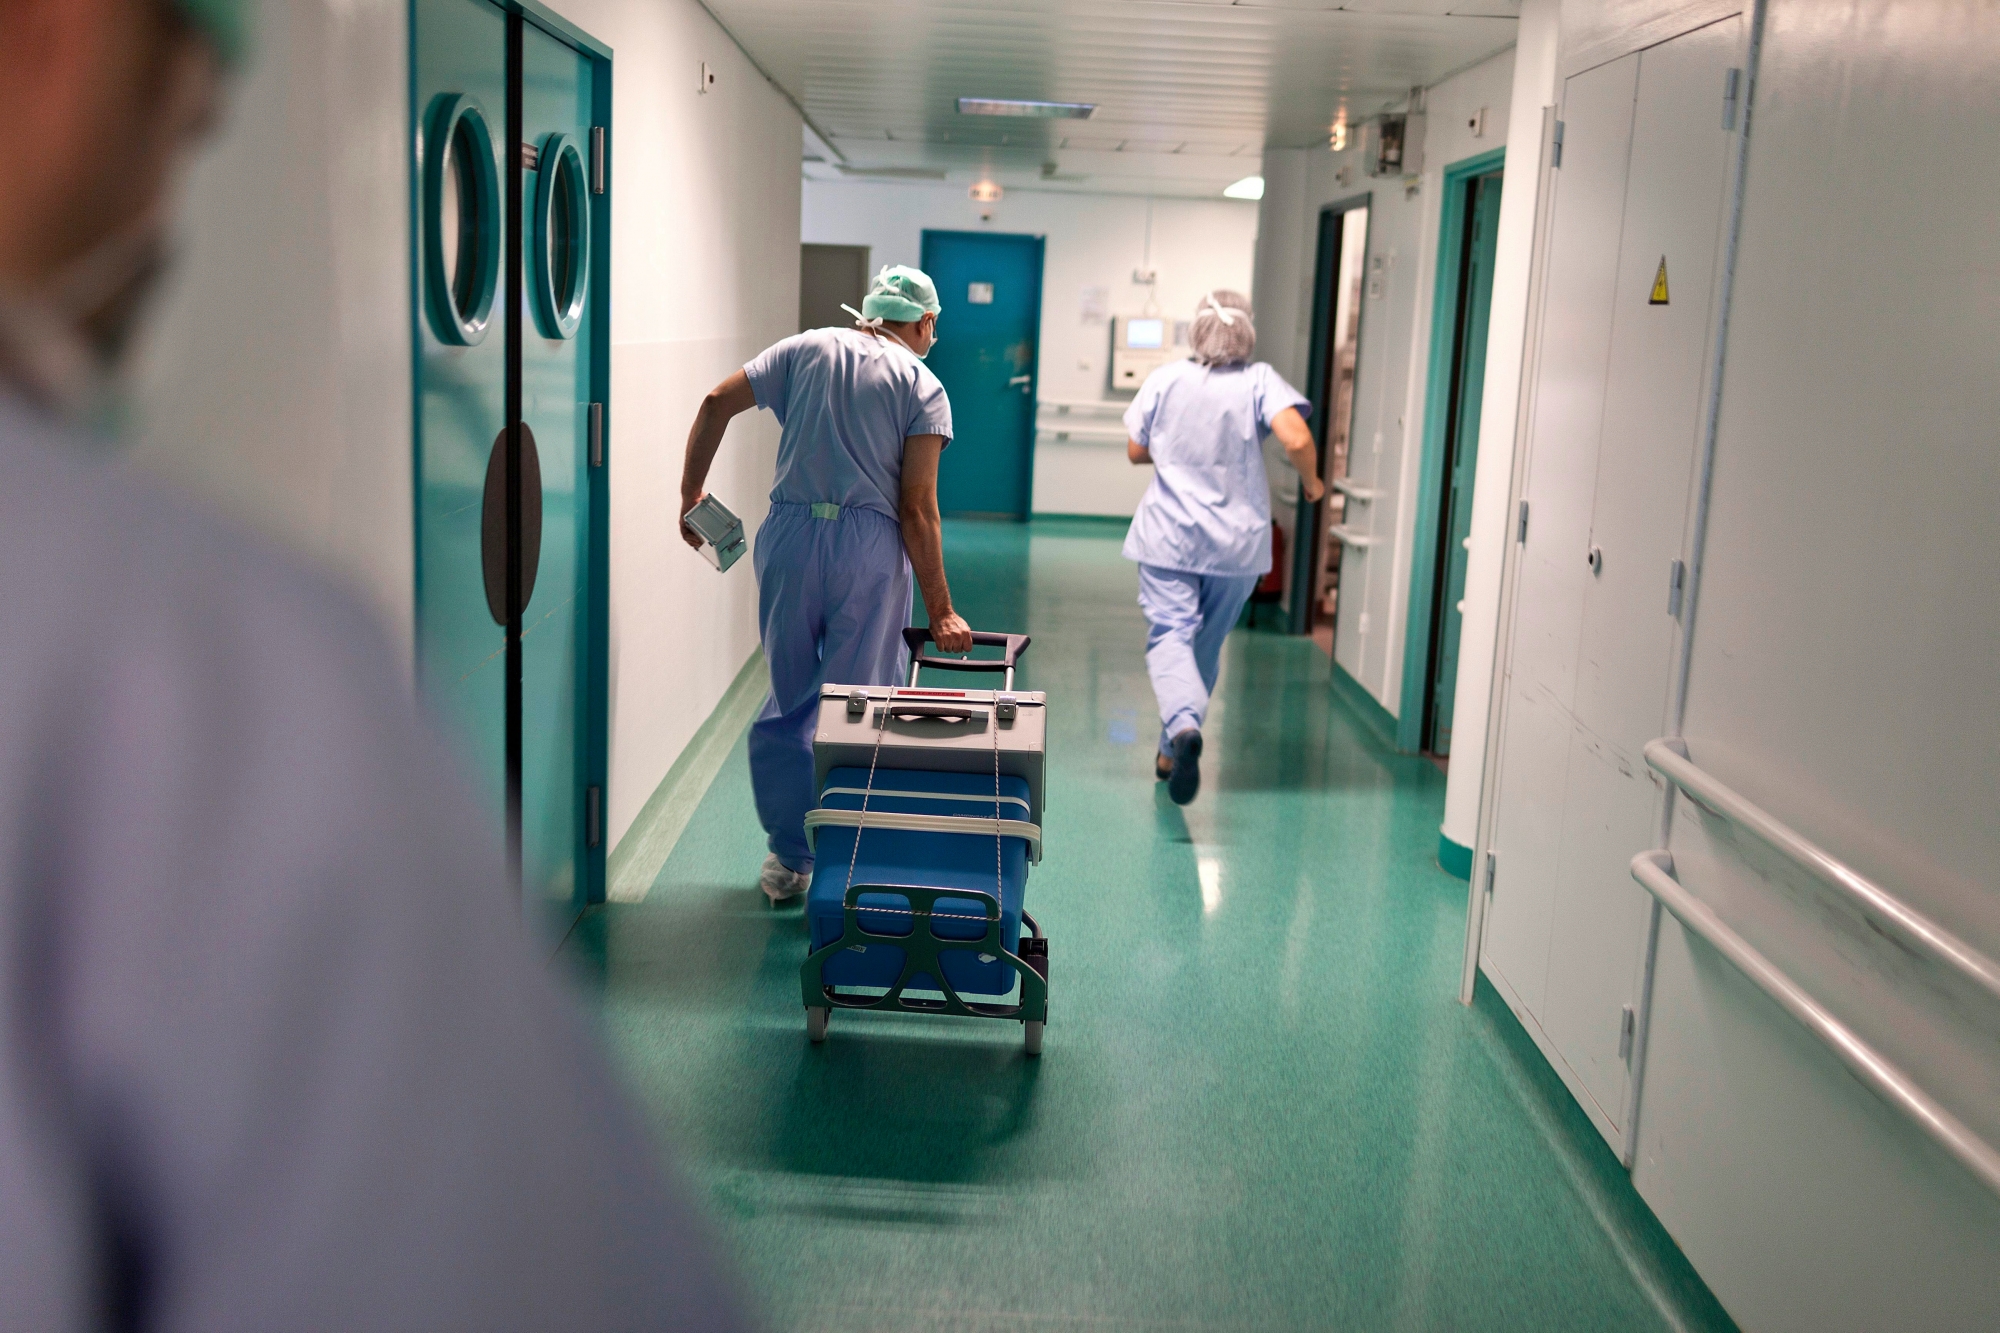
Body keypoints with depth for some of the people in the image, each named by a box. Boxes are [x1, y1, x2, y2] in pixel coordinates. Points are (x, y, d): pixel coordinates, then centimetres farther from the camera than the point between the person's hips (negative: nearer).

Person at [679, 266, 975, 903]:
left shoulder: (806, 349, 13)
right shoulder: (922, 384, 3)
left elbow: (717, 403, 6)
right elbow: (917, 508, -5)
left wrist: (691, 492, 16)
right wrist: (940, 611, -3)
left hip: (790, 537, 3)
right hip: (870, 546, -3)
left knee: (788, 701, 14)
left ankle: (789, 859, 22)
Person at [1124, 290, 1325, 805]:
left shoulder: (1164, 380, -3)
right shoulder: (1260, 381, -8)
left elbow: (1136, 452, 8)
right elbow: (1296, 439, -22)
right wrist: (1312, 482, -3)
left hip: (1169, 535, -1)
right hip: (1237, 541, 1)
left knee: (1170, 634, -7)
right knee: (1206, 645, 16)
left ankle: (1183, 726, -35)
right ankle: (1171, 753, 24)